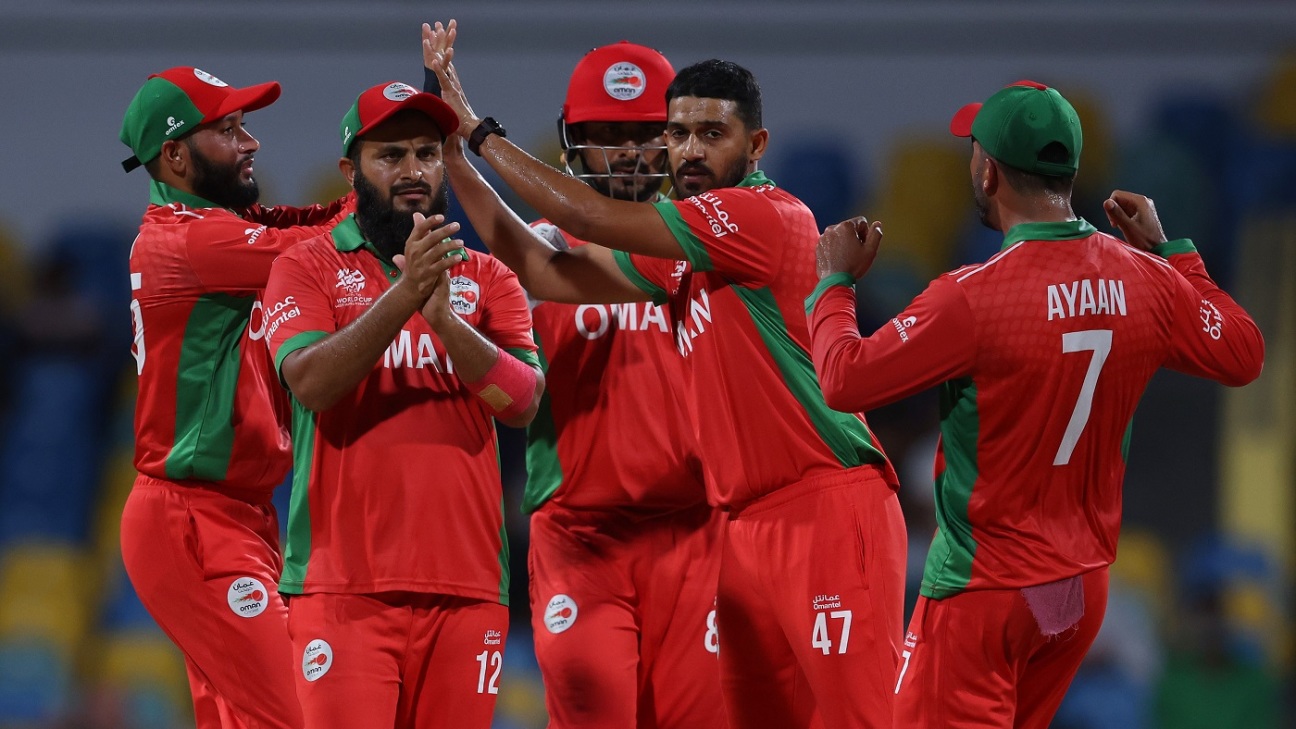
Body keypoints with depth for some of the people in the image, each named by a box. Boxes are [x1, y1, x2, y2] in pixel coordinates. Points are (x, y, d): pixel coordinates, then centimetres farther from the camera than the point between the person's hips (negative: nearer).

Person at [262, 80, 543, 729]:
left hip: (466, 584, 3)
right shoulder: (309, 267, 6)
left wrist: (443, 314, -17)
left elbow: (522, 402, -2)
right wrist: (404, 294, -23)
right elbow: (310, 381, -12)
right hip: (344, 580, -3)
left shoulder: (486, 279, 14)